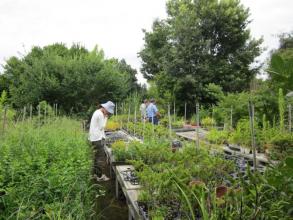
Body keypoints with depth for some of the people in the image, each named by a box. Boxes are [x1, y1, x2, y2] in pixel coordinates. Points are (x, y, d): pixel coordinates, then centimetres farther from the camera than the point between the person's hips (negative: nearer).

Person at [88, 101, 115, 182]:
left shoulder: (98, 113, 15)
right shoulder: (99, 114, -18)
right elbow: (101, 127, -15)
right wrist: (105, 118, -9)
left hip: (96, 138, 11)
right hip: (97, 139, -11)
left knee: (97, 157, 17)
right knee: (101, 158, -4)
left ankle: (95, 174, 26)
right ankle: (100, 176, 3)